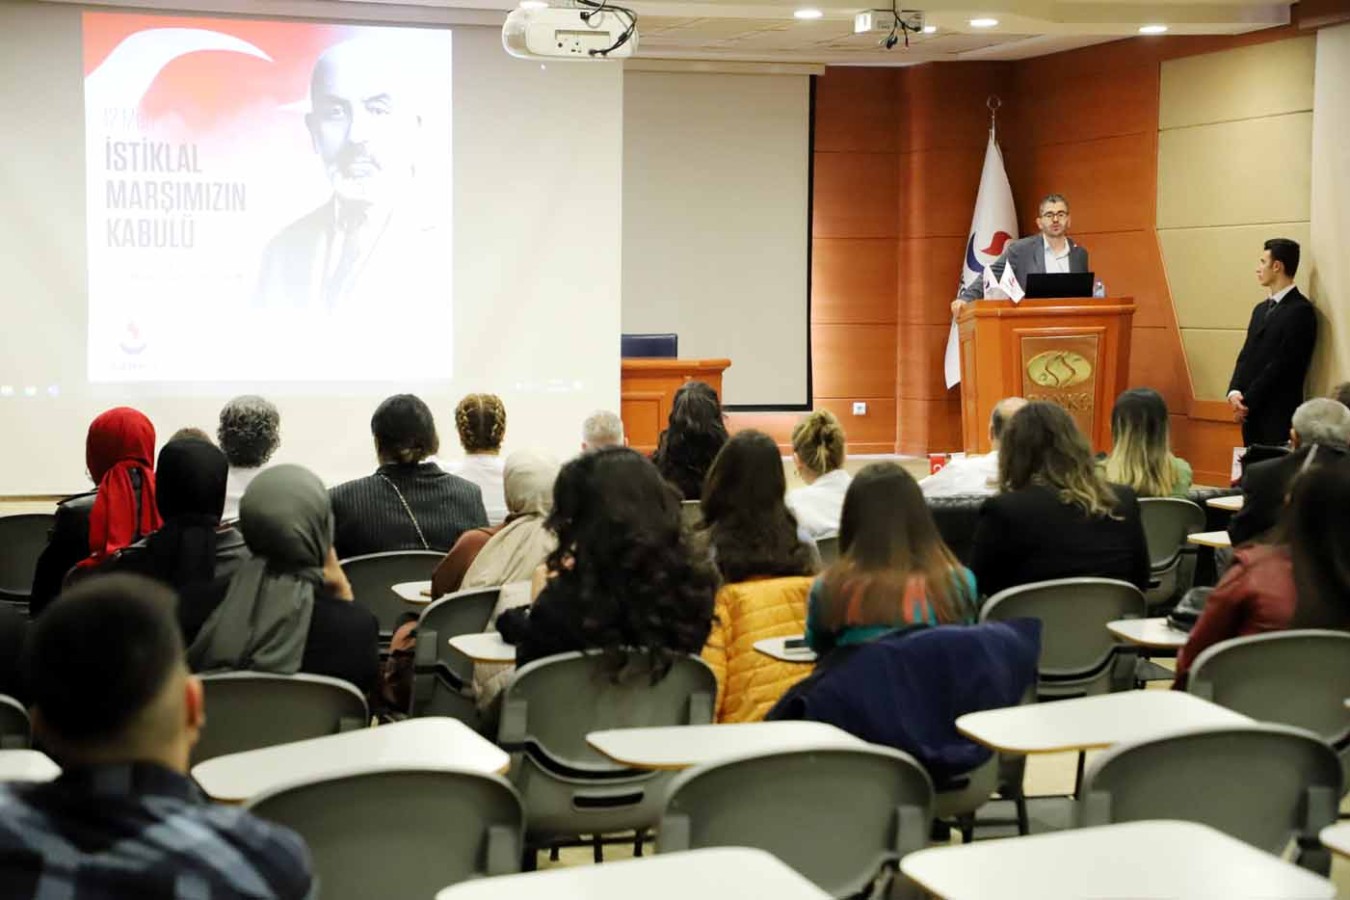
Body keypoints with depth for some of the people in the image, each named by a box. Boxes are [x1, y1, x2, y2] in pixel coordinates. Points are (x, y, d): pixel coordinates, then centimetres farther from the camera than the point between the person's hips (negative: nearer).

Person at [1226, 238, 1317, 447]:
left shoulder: (1301, 311, -11)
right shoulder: (1262, 309, 17)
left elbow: (1282, 364, -16)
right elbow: (1246, 355, 12)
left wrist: (1248, 401, -13)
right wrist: (1235, 392, -5)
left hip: (1279, 415, -8)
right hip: (1251, 413, 8)